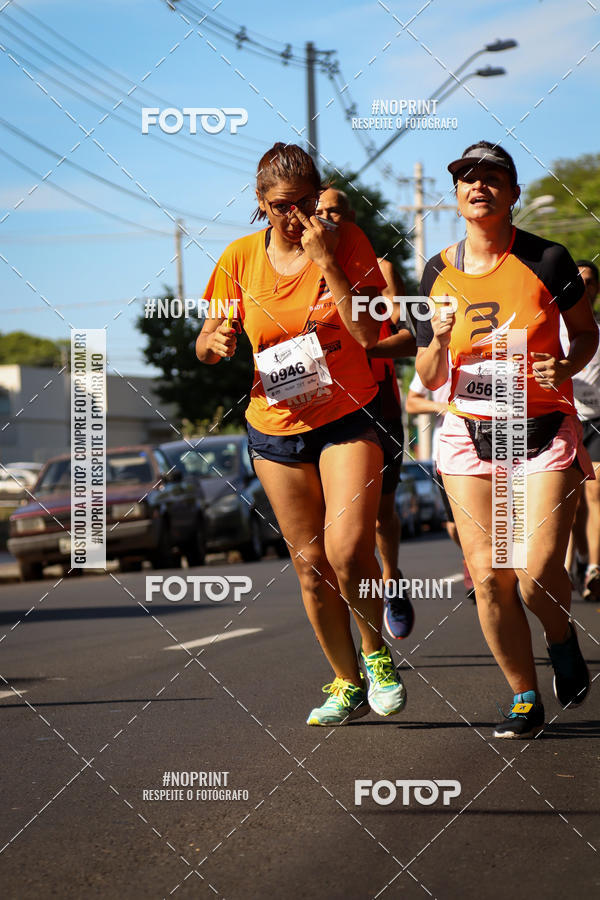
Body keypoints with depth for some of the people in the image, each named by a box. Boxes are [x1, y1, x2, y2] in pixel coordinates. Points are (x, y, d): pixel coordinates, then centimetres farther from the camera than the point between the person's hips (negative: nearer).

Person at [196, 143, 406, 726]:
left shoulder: (345, 241, -7)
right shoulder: (241, 257, -1)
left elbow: (369, 333, -17)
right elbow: (206, 344, 7)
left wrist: (325, 261, -22)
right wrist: (216, 342, -17)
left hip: (348, 418, -3)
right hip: (276, 427, 3)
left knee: (347, 551, -18)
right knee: (309, 564, 5)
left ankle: (377, 654, 8)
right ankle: (348, 683, 21)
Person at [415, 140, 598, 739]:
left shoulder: (545, 260, -5)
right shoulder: (438, 273, 5)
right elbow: (428, 379, 9)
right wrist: (440, 341, -12)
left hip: (544, 433, -3)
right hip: (468, 436, 3)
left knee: (538, 573, -14)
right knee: (487, 575, -4)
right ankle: (524, 700, 12)